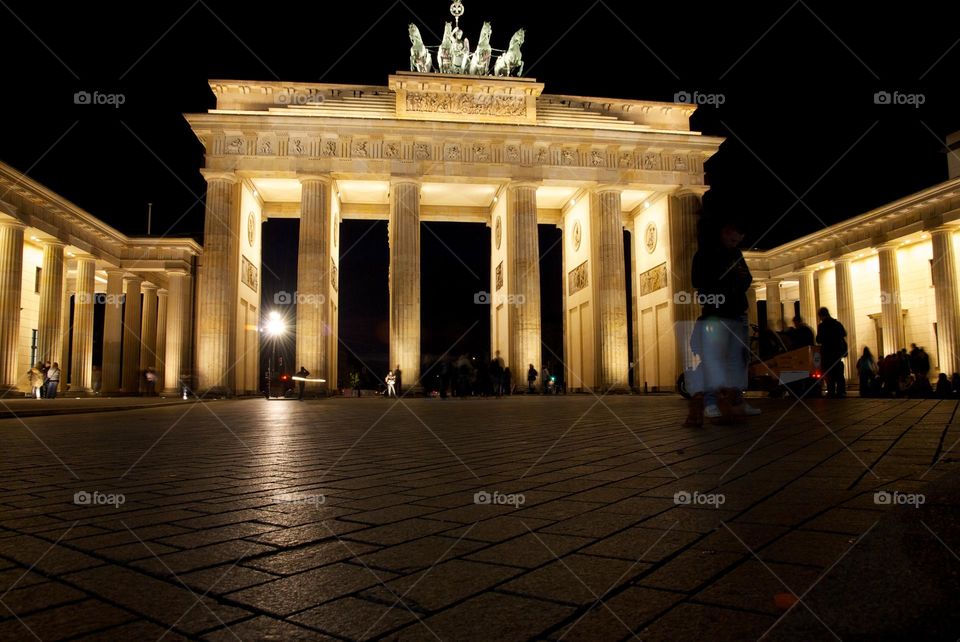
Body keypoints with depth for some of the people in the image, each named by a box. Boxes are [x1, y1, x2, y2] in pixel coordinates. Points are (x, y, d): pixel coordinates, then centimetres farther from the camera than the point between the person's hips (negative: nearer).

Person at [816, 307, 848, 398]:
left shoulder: (822, 326, -12)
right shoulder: (838, 323, 6)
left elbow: (819, 340, -12)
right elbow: (844, 334, 13)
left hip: (827, 352, -5)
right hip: (838, 351, 6)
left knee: (829, 373, -3)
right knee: (839, 373, 11)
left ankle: (831, 392, -7)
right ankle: (841, 391, 8)